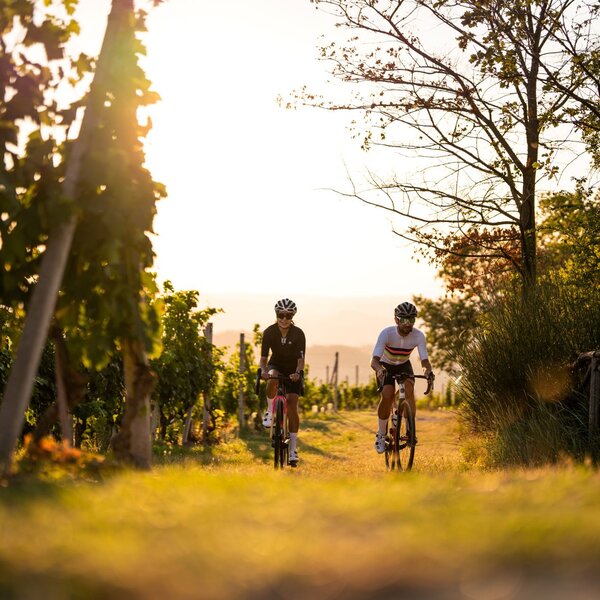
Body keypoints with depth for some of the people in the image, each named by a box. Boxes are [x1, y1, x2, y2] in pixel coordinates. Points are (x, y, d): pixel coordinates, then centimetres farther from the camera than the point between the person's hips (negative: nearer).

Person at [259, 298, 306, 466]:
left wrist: (297, 372, -47)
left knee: (292, 405, -13)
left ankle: (293, 448, -8)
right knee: (272, 380, -38)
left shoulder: (298, 334, -21)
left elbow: (301, 359, -27)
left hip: (293, 370, -1)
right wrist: (263, 370, -41)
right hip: (276, 365, 1)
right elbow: (263, 357, -20)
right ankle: (269, 411, -13)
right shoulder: (269, 332, -18)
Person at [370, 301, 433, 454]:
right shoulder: (387, 333, -32)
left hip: (404, 366, 2)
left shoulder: (418, 335, -26)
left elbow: (424, 359, -30)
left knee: (409, 390, -26)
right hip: (385, 366, -2)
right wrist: (379, 369, -61)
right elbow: (374, 360, -39)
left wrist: (428, 370, -54)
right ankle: (381, 435, -5)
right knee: (387, 396, -23)